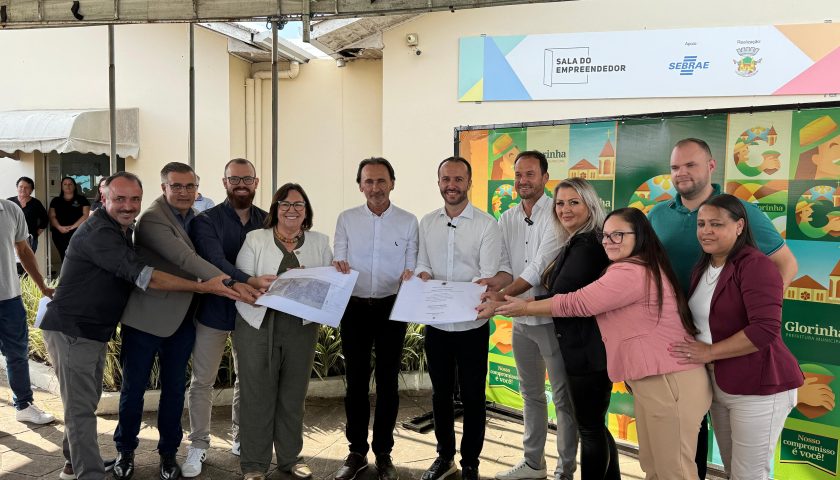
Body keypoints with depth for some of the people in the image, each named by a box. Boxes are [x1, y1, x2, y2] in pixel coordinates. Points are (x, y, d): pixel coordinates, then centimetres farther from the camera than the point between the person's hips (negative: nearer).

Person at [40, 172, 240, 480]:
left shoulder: (122, 229, 8)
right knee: (81, 408, -4)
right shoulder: (99, 233, -23)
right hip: (71, 330, -10)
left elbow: (132, 274, 13)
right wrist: (204, 287, -32)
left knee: (87, 401, 21)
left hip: (95, 331, 10)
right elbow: (143, 277, -30)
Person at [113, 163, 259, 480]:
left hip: (182, 319, 6)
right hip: (146, 317, -5)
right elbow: (185, 259, -30)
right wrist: (230, 284, -39)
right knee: (134, 386, 11)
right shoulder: (152, 219, -18)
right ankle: (125, 450, 32)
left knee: (175, 388, 13)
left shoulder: (195, 218, 6)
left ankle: (169, 452, 30)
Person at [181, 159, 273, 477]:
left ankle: (241, 439, 32)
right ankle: (198, 445, 23)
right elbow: (215, 261, -23)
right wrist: (249, 282, -37)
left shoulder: (267, 221, 4)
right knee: (202, 381, 7)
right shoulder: (206, 220, -8)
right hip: (214, 308, -3)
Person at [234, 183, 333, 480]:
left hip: (301, 329, 2)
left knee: (293, 394, 10)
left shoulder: (320, 242, 10)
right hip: (259, 326, -2)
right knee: (257, 394, 3)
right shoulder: (255, 239, 4)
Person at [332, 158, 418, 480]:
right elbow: (338, 264, 3)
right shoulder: (346, 219, 2)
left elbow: (412, 268, 2)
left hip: (391, 308, -1)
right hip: (354, 307, 1)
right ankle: (356, 451, 24)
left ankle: (383, 453, 23)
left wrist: (410, 276, -20)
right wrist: (338, 267, -19)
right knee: (356, 381, 9)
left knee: (387, 381, 8)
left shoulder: (408, 222, 0)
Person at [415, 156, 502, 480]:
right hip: (436, 322, 4)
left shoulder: (486, 224, -8)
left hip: (471, 323, -4)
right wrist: (424, 278, -15)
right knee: (441, 392, 17)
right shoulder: (427, 223, 6)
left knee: (472, 396, 8)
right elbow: (422, 265, 7)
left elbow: (489, 275, -13)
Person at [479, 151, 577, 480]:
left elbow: (541, 266, -22)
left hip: (551, 318, -6)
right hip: (521, 319, 7)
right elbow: (505, 264, 2)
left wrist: (503, 295, -30)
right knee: (530, 393, 18)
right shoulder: (507, 219, 7)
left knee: (563, 397, 4)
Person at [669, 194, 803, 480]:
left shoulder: (755, 265, -18)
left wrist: (709, 353, -21)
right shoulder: (702, 268, 9)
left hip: (758, 387, -8)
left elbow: (765, 330, -27)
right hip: (718, 385, 8)